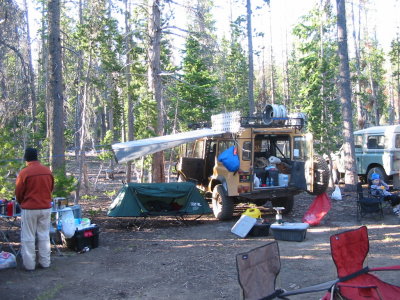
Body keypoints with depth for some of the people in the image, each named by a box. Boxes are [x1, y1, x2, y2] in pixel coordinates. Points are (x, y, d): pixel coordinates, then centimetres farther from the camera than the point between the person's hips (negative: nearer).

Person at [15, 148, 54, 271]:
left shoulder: (24, 172, -12)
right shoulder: (48, 171, 1)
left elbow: (18, 193, -3)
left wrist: (22, 203, 17)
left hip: (29, 209, -4)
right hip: (46, 208, 4)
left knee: (28, 237, 5)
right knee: (44, 236, 12)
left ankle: (29, 264, 9)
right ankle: (45, 262, 16)